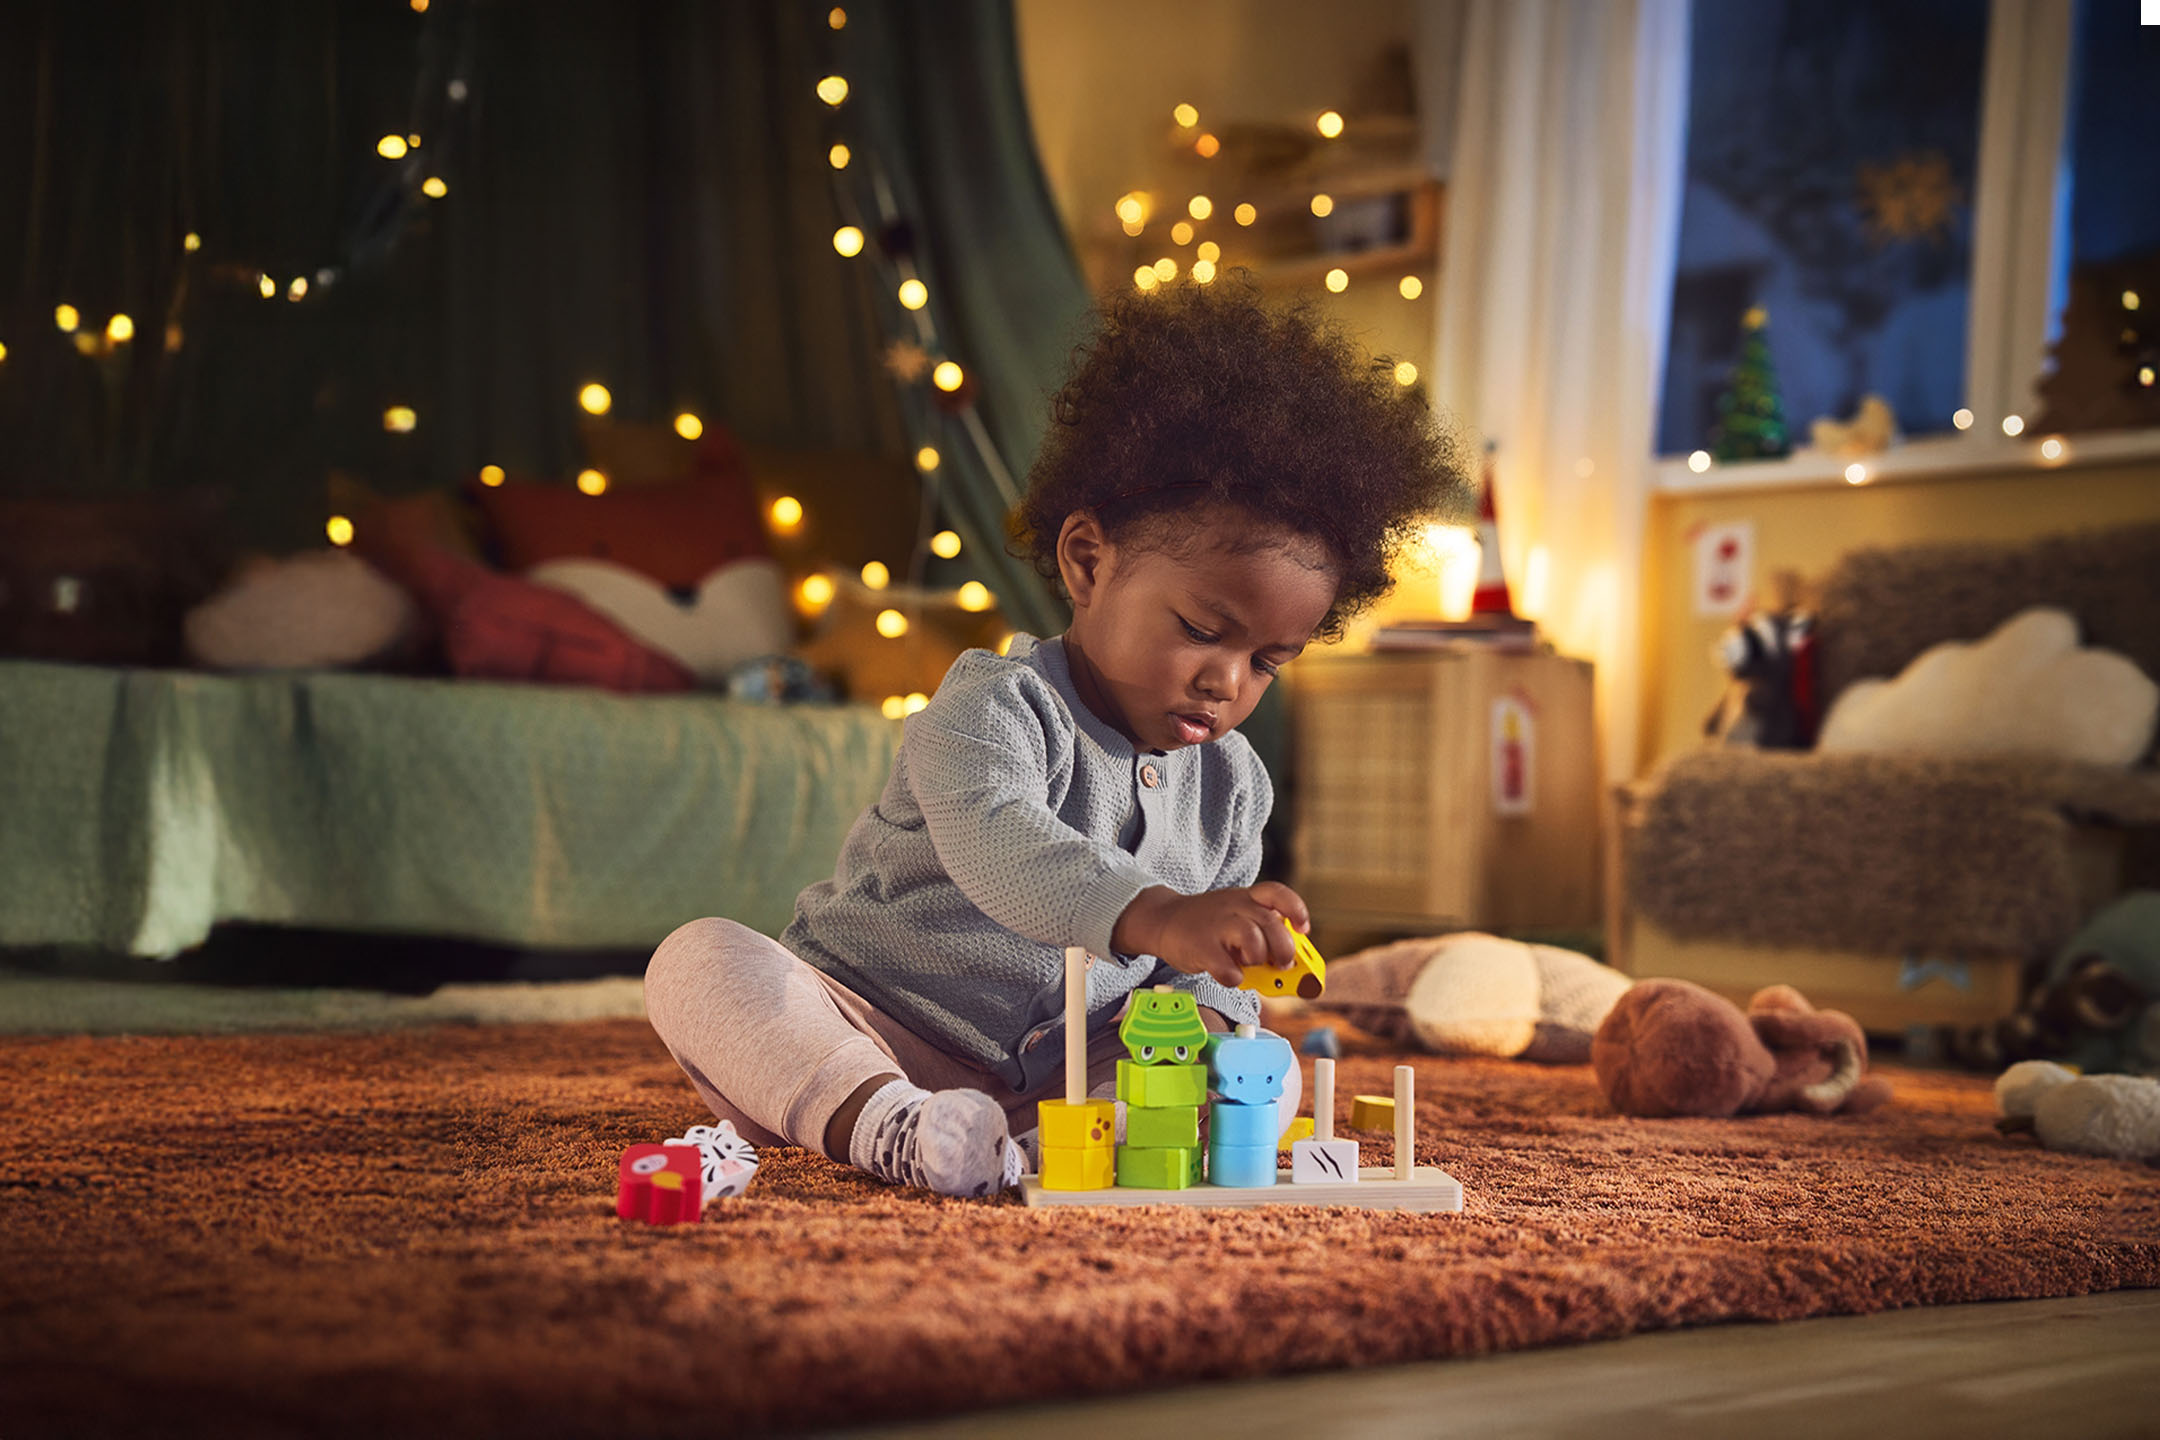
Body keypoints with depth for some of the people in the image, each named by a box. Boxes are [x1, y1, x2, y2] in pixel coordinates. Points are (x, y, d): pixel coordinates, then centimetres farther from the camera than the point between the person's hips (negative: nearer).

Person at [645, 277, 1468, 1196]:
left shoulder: (1230, 785, 7)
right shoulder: (997, 706, -16)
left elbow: (1206, 970, 12)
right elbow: (996, 845, -38)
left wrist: (1199, 1017, -15)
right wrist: (1156, 918, -55)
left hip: (1054, 1078, 5)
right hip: (871, 1040, -5)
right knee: (699, 960, -27)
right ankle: (882, 1124, -48)